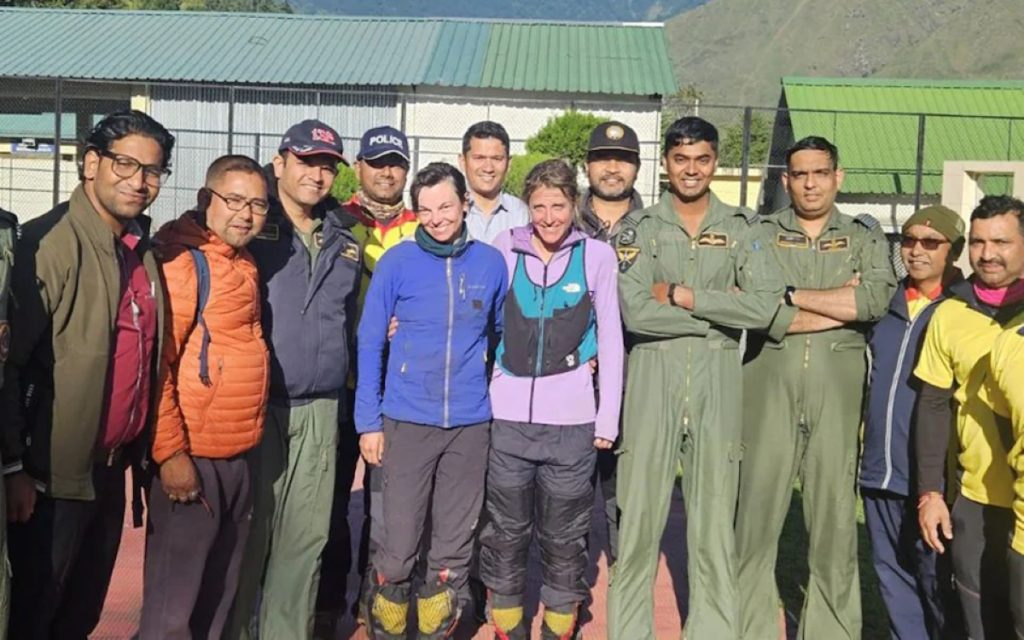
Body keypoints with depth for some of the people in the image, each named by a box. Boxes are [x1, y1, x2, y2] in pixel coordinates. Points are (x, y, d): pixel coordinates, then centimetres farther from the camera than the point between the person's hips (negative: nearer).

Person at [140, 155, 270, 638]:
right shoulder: (182, 262, -13)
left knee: (218, 594, 19)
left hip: (239, 457, 8)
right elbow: (154, 364, -18)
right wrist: (171, 452, -20)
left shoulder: (244, 266, 12)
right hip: (192, 457, -8)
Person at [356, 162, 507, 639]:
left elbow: (504, 333, 15)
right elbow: (369, 343, 0)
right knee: (397, 545, 1)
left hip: (470, 423, 2)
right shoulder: (397, 262, -3)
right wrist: (368, 421, -2)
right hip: (407, 421, -2)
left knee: (454, 546, 11)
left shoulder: (491, 263, 2)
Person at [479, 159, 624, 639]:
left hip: (572, 419, -1)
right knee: (505, 532, 11)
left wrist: (608, 418, 1)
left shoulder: (597, 255, 0)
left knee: (564, 537, 10)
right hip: (507, 416, 1)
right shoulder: (504, 249, 3)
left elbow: (611, 339, 3)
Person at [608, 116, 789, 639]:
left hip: (718, 378, 1)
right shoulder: (640, 226, 4)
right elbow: (635, 312, -10)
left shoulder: (741, 228, 8)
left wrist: (683, 295, -9)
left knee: (714, 515, 7)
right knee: (639, 513, 3)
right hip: (653, 375, -1)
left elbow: (765, 307, -7)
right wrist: (720, 311, -7)